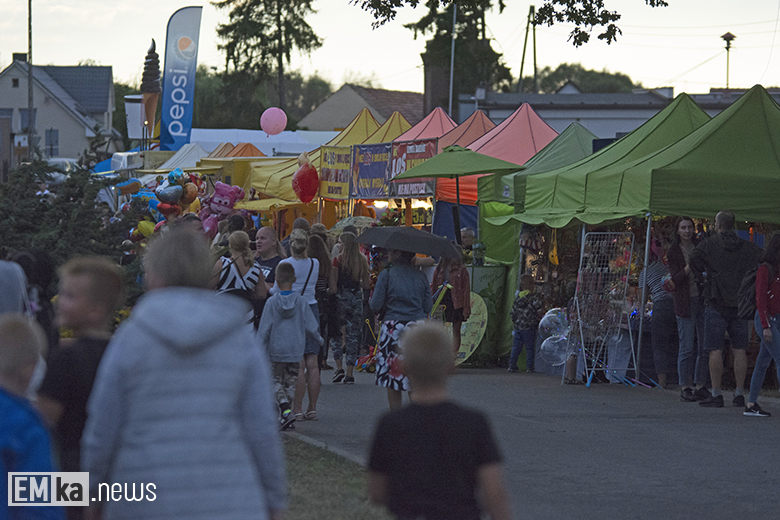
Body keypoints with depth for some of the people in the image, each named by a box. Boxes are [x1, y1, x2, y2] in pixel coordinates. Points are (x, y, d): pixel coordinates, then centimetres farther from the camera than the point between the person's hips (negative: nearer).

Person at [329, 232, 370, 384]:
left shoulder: (338, 260, -11)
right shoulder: (362, 261, 3)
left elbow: (333, 286, -14)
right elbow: (366, 285, 8)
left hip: (341, 298, -4)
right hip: (357, 299, 4)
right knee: (353, 336, 8)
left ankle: (339, 368, 0)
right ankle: (350, 373, 7)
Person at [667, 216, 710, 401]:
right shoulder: (673, 253, 1)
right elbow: (675, 279, -8)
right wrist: (688, 268, -24)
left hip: (703, 300, 3)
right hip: (685, 302, -3)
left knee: (705, 346, 3)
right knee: (687, 348, -7)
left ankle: (700, 385, 10)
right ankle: (685, 388, -2)